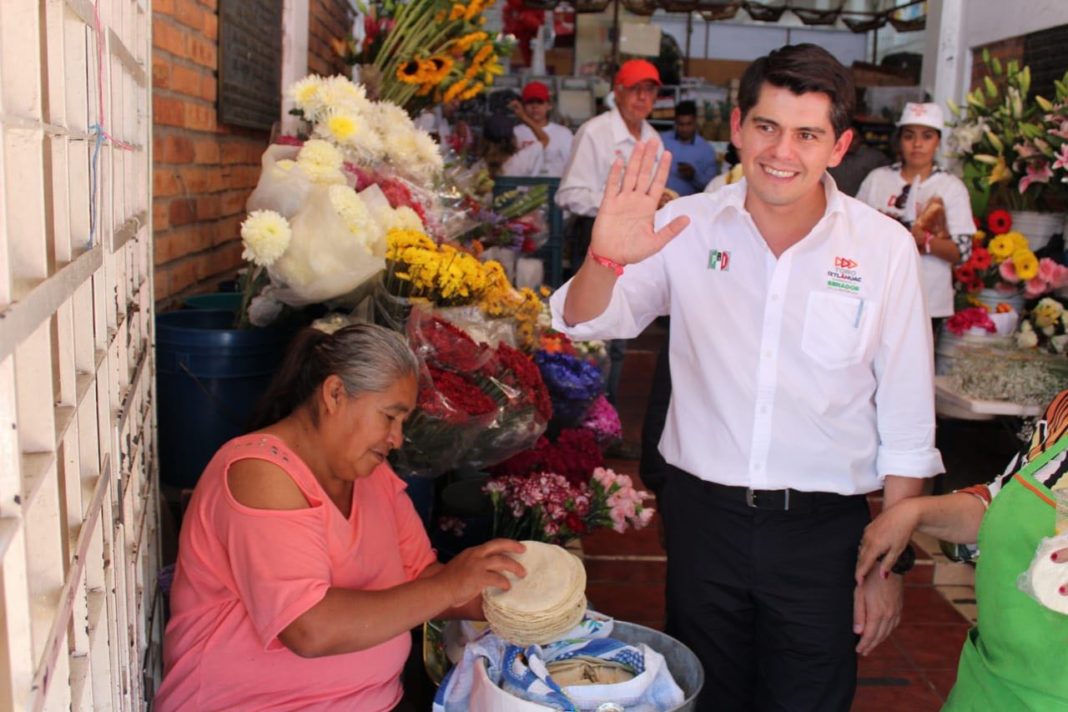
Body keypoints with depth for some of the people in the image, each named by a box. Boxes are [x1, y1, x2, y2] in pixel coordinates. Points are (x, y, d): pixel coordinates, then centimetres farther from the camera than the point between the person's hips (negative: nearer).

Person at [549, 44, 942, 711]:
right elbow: (586, 324, -6)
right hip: (702, 513, 1)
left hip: (823, 531, -1)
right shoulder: (688, 227, -5)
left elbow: (907, 427, -2)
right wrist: (605, 259, -28)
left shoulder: (885, 248, -7)